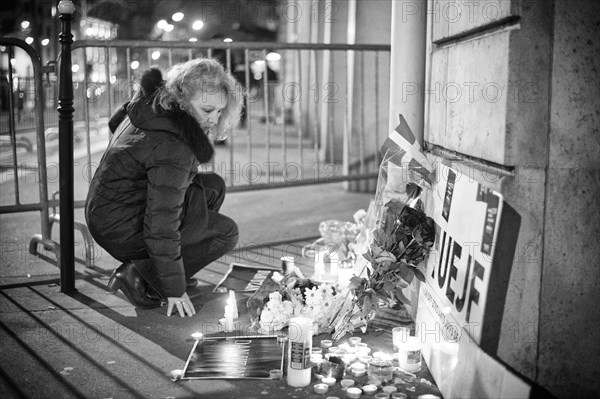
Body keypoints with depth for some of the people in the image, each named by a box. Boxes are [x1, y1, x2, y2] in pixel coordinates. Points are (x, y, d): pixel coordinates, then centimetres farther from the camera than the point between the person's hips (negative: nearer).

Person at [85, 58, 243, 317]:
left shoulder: (153, 102, -3)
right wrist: (174, 289, -21)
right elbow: (162, 226, -29)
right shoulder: (173, 148, -31)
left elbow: (115, 123, 20)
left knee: (213, 187, 13)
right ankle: (141, 277, -6)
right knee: (226, 233, -3)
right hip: (122, 230, -9)